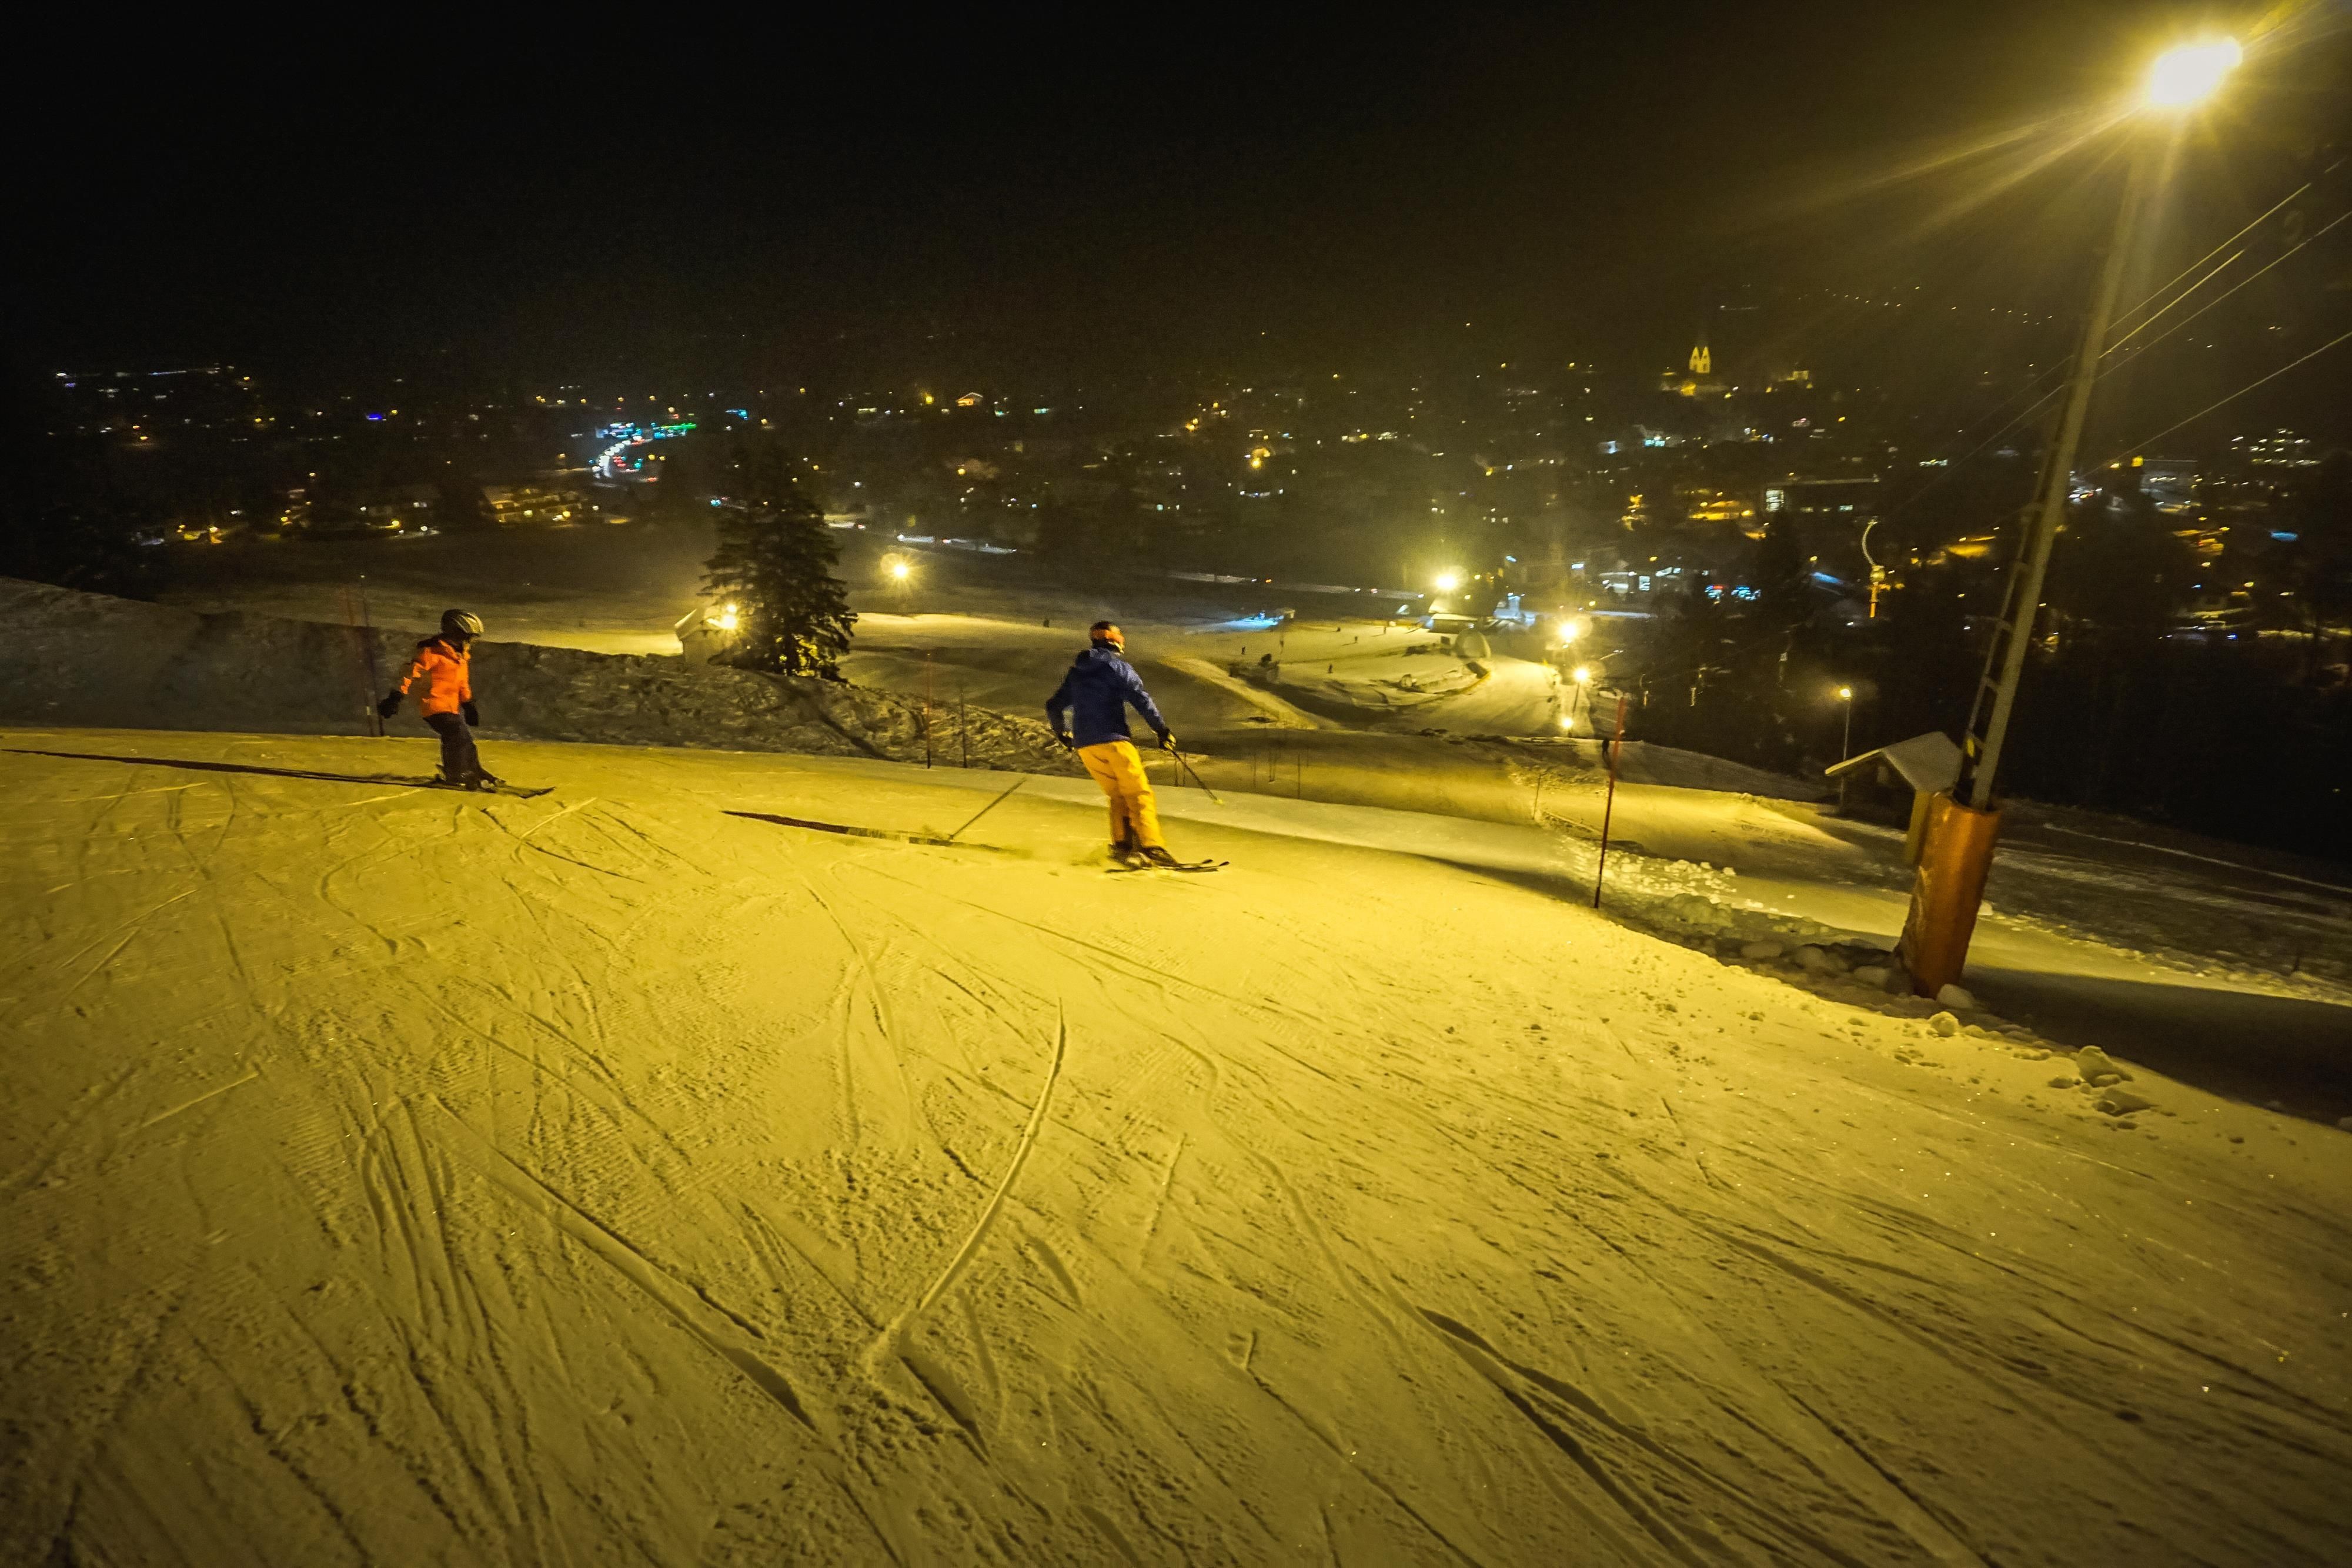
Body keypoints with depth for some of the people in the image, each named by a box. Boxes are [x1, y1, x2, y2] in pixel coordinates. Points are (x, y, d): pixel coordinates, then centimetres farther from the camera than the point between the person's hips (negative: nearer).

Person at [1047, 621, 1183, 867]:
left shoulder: (1075, 672, 18)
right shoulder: (1118, 667, -1)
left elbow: (1053, 706, 24)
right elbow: (1142, 700, -11)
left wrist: (1061, 733, 40)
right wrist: (1163, 731, -5)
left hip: (1084, 746, 6)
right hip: (1113, 741, -6)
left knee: (1118, 796, 14)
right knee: (1139, 794, -5)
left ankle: (1121, 846, 2)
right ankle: (1152, 847, -15)